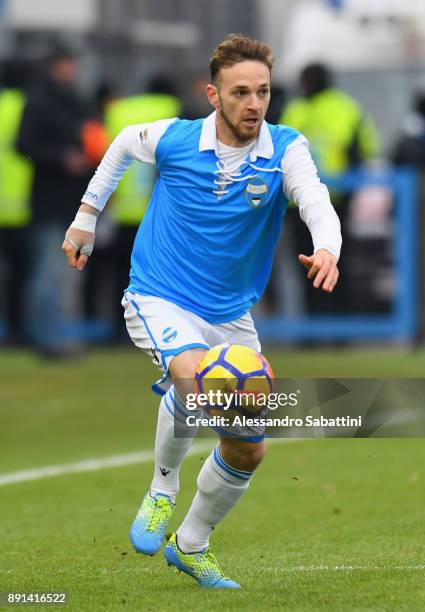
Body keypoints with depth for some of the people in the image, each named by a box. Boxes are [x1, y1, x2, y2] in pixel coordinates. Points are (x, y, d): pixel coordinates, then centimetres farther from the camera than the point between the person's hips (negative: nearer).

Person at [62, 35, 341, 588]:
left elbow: (318, 205, -30)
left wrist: (327, 249, -52)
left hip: (232, 315, 4)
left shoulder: (286, 150, -12)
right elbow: (124, 144, 12)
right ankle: (163, 487, -8)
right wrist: (86, 216, 16)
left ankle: (191, 546, 34)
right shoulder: (172, 139, -11)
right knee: (195, 376, -36)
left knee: (248, 449, 7)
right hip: (159, 300, -3)